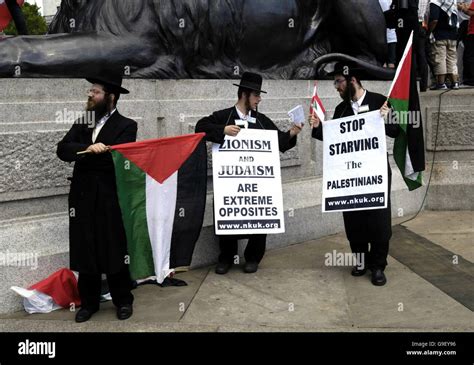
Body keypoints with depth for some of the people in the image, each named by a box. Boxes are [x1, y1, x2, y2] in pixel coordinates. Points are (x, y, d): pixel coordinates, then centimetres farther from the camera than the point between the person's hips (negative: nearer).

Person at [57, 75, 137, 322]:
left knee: (114, 251, 6)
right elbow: (63, 149, -4)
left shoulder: (126, 126, -3)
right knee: (85, 252, 10)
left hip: (110, 199, -4)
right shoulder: (81, 123, 12)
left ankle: (123, 300, 23)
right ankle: (89, 302, 24)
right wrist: (88, 149, -21)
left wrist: (83, 155, -13)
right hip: (82, 198, 4)